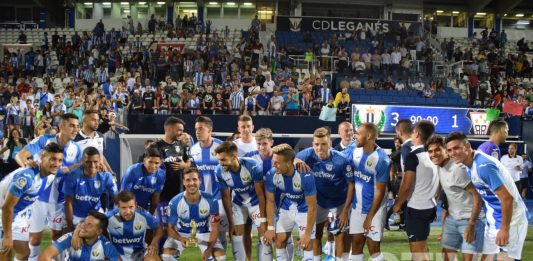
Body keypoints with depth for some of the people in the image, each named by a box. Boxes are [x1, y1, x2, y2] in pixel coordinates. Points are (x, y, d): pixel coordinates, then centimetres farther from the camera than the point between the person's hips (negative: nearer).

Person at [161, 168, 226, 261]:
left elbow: (214, 228, -13)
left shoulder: (210, 201, -20)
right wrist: (181, 239, -35)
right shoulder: (175, 202, -19)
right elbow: (170, 227, -12)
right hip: (182, 234, 0)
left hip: (204, 233, 0)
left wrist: (209, 248, -29)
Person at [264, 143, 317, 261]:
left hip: (304, 210, -4)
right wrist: (270, 227, -6)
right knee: (279, 241, 2)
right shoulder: (271, 175, -22)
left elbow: (312, 207, -24)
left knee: (307, 245, -6)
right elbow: (270, 201, -7)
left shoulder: (305, 176, -34)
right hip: (286, 208, 4)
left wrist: (307, 233, -20)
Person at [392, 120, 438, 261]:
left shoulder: (413, 156, -16)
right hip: (430, 206, 8)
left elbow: (406, 186, -17)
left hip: (416, 208, -8)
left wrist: (398, 204, -3)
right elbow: (436, 183, 15)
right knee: (423, 249, 19)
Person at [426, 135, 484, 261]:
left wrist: (471, 226, -22)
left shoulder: (457, 169, -22)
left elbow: (478, 197, -21)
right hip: (452, 218, 8)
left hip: (470, 219, -8)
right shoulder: (439, 167, 4)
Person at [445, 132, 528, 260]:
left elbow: (507, 198, -26)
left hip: (509, 219, -9)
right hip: (494, 220, 9)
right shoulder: (471, 165, 4)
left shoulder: (483, 165, -25)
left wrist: (504, 229, -22)